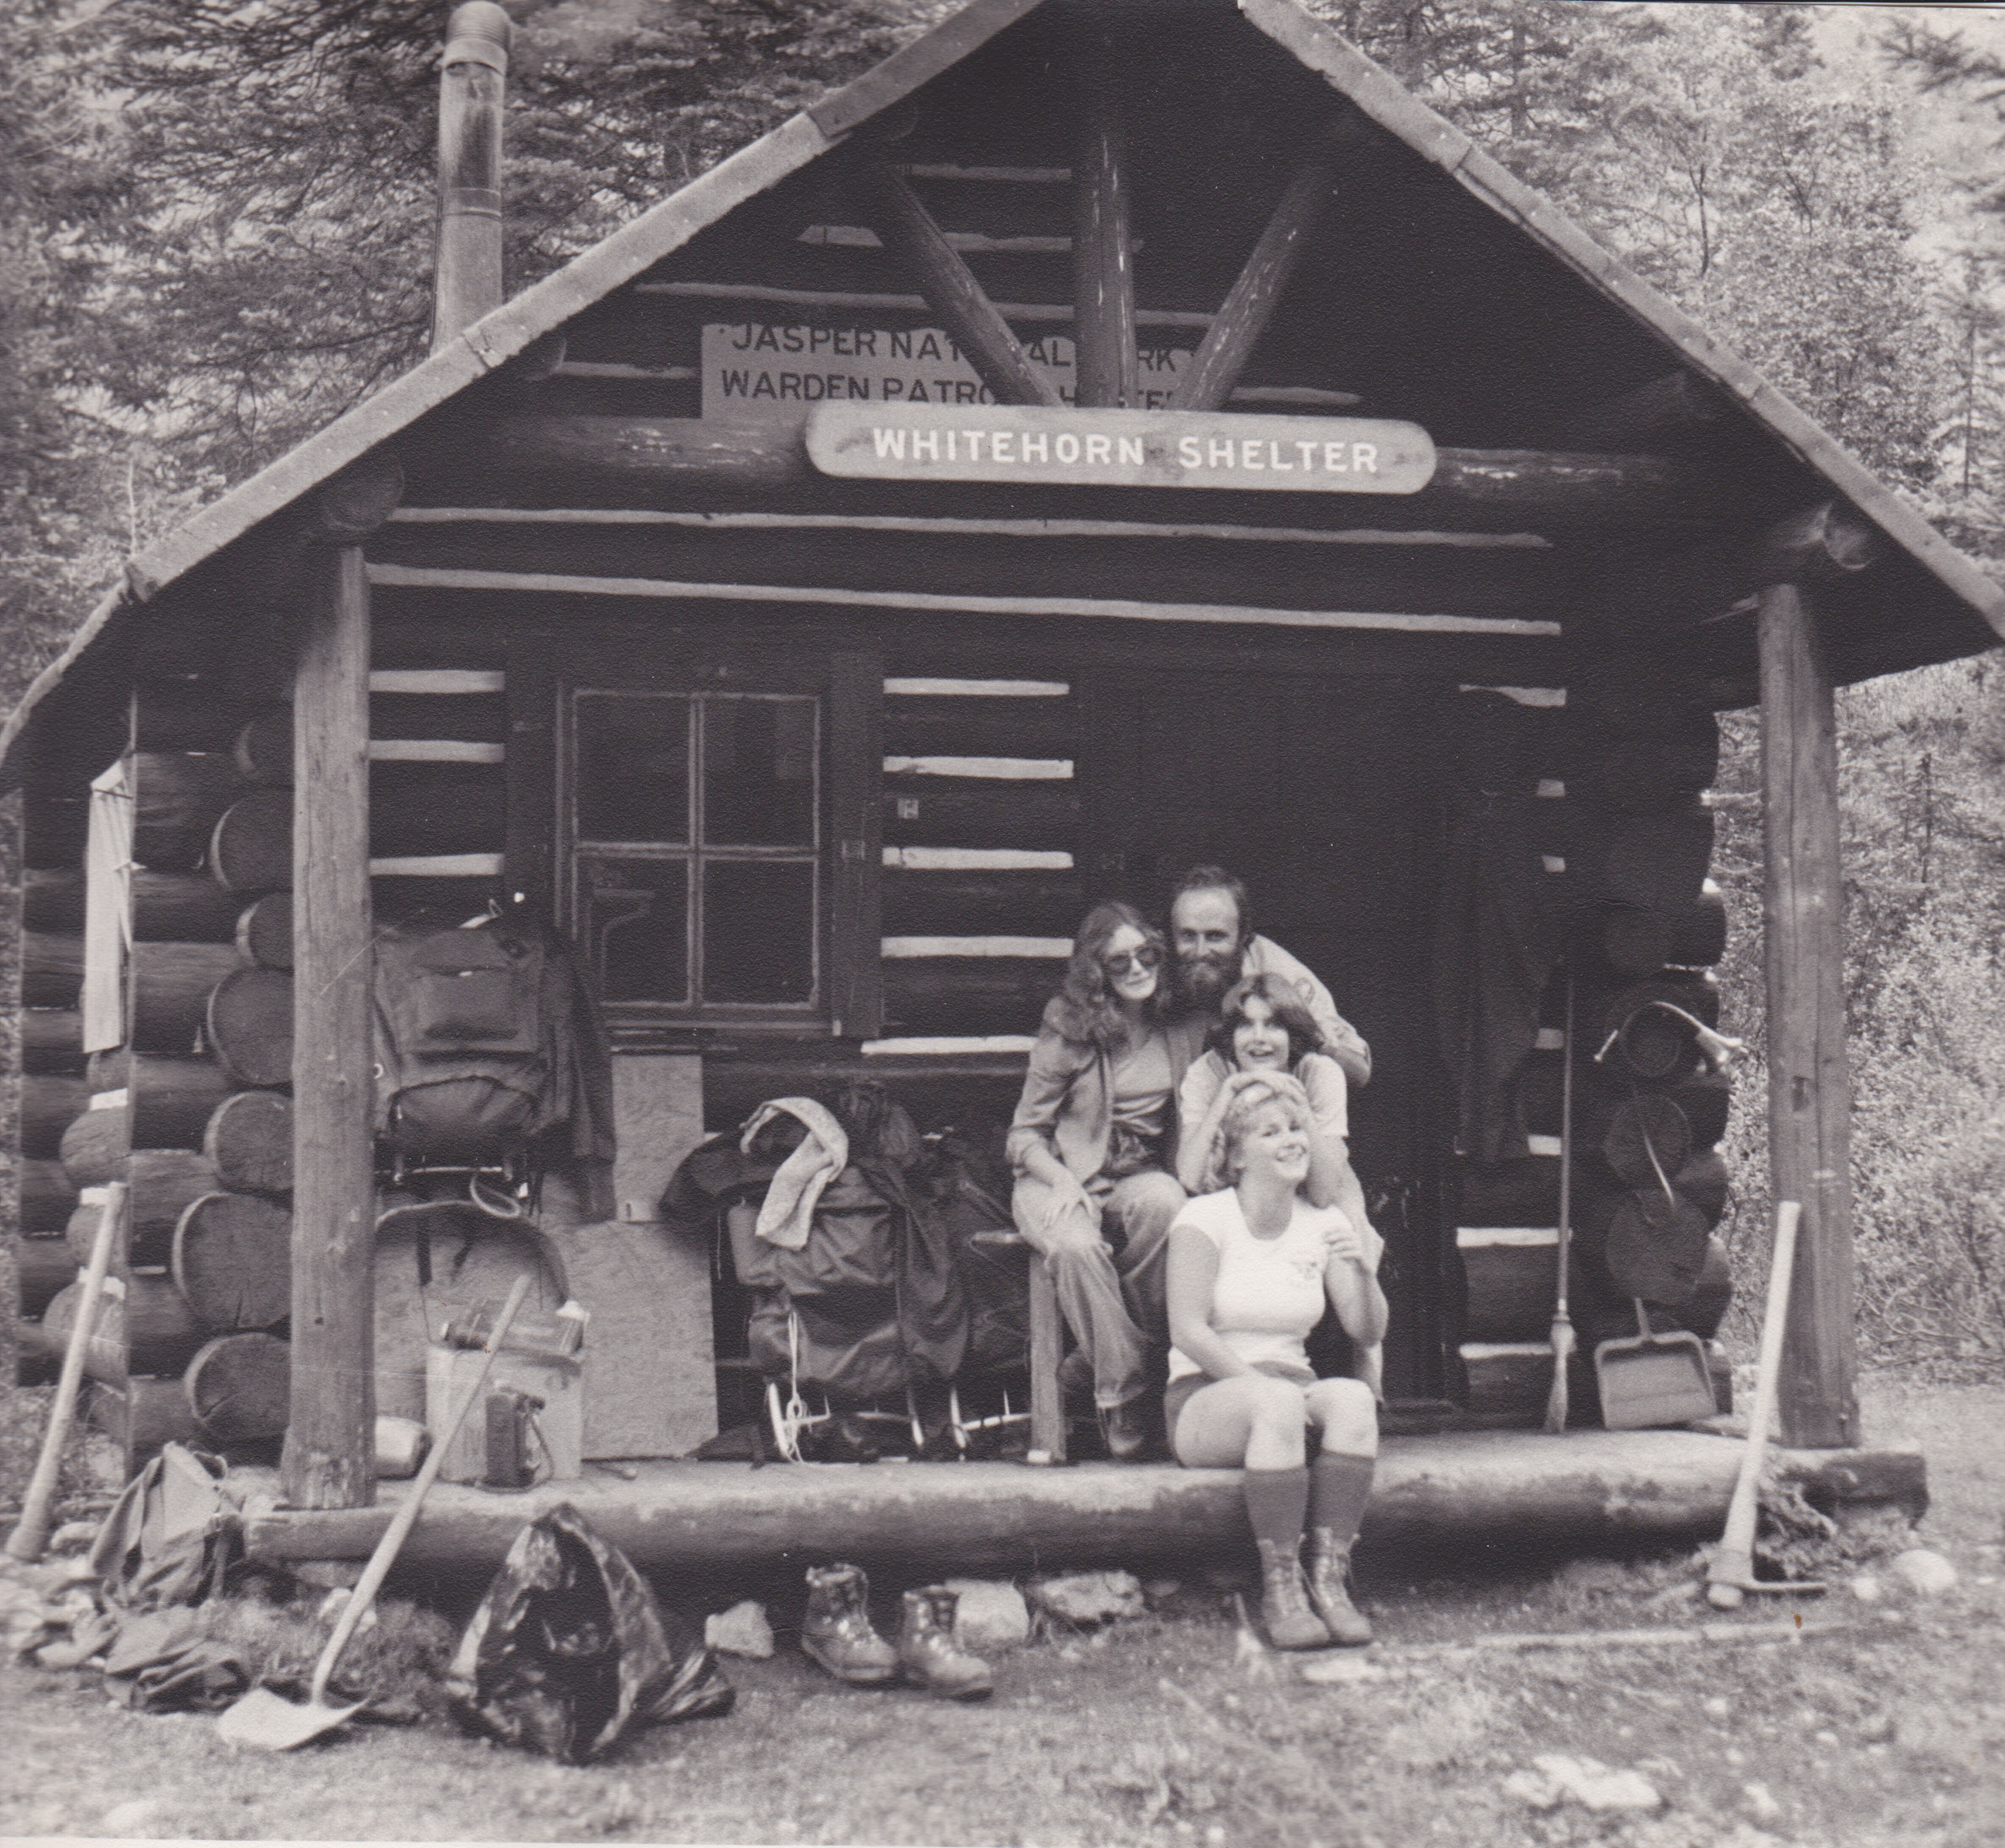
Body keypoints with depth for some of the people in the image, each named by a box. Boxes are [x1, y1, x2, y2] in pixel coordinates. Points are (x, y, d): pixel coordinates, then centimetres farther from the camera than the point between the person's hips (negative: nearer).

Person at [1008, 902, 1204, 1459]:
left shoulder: (1183, 1026, 5)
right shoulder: (1069, 1028, -4)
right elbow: (1025, 1133, 1)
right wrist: (1064, 1182, -19)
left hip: (1140, 1176, 2)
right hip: (1059, 1178, -2)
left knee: (1163, 1205, -36)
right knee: (1076, 1247, -36)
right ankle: (1122, 1396, -26)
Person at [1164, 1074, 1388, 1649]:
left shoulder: (1325, 1225, 10)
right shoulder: (1205, 1218, -4)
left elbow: (1368, 1333, 4)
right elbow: (1189, 1331, -12)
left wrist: (1364, 1274, -15)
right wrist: (1260, 1383, -21)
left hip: (1292, 1390, 4)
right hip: (1204, 1397, -4)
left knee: (1353, 1397, -30)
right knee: (1276, 1401, -38)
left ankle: (1329, 1576, -31)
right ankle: (1280, 1591, -34)